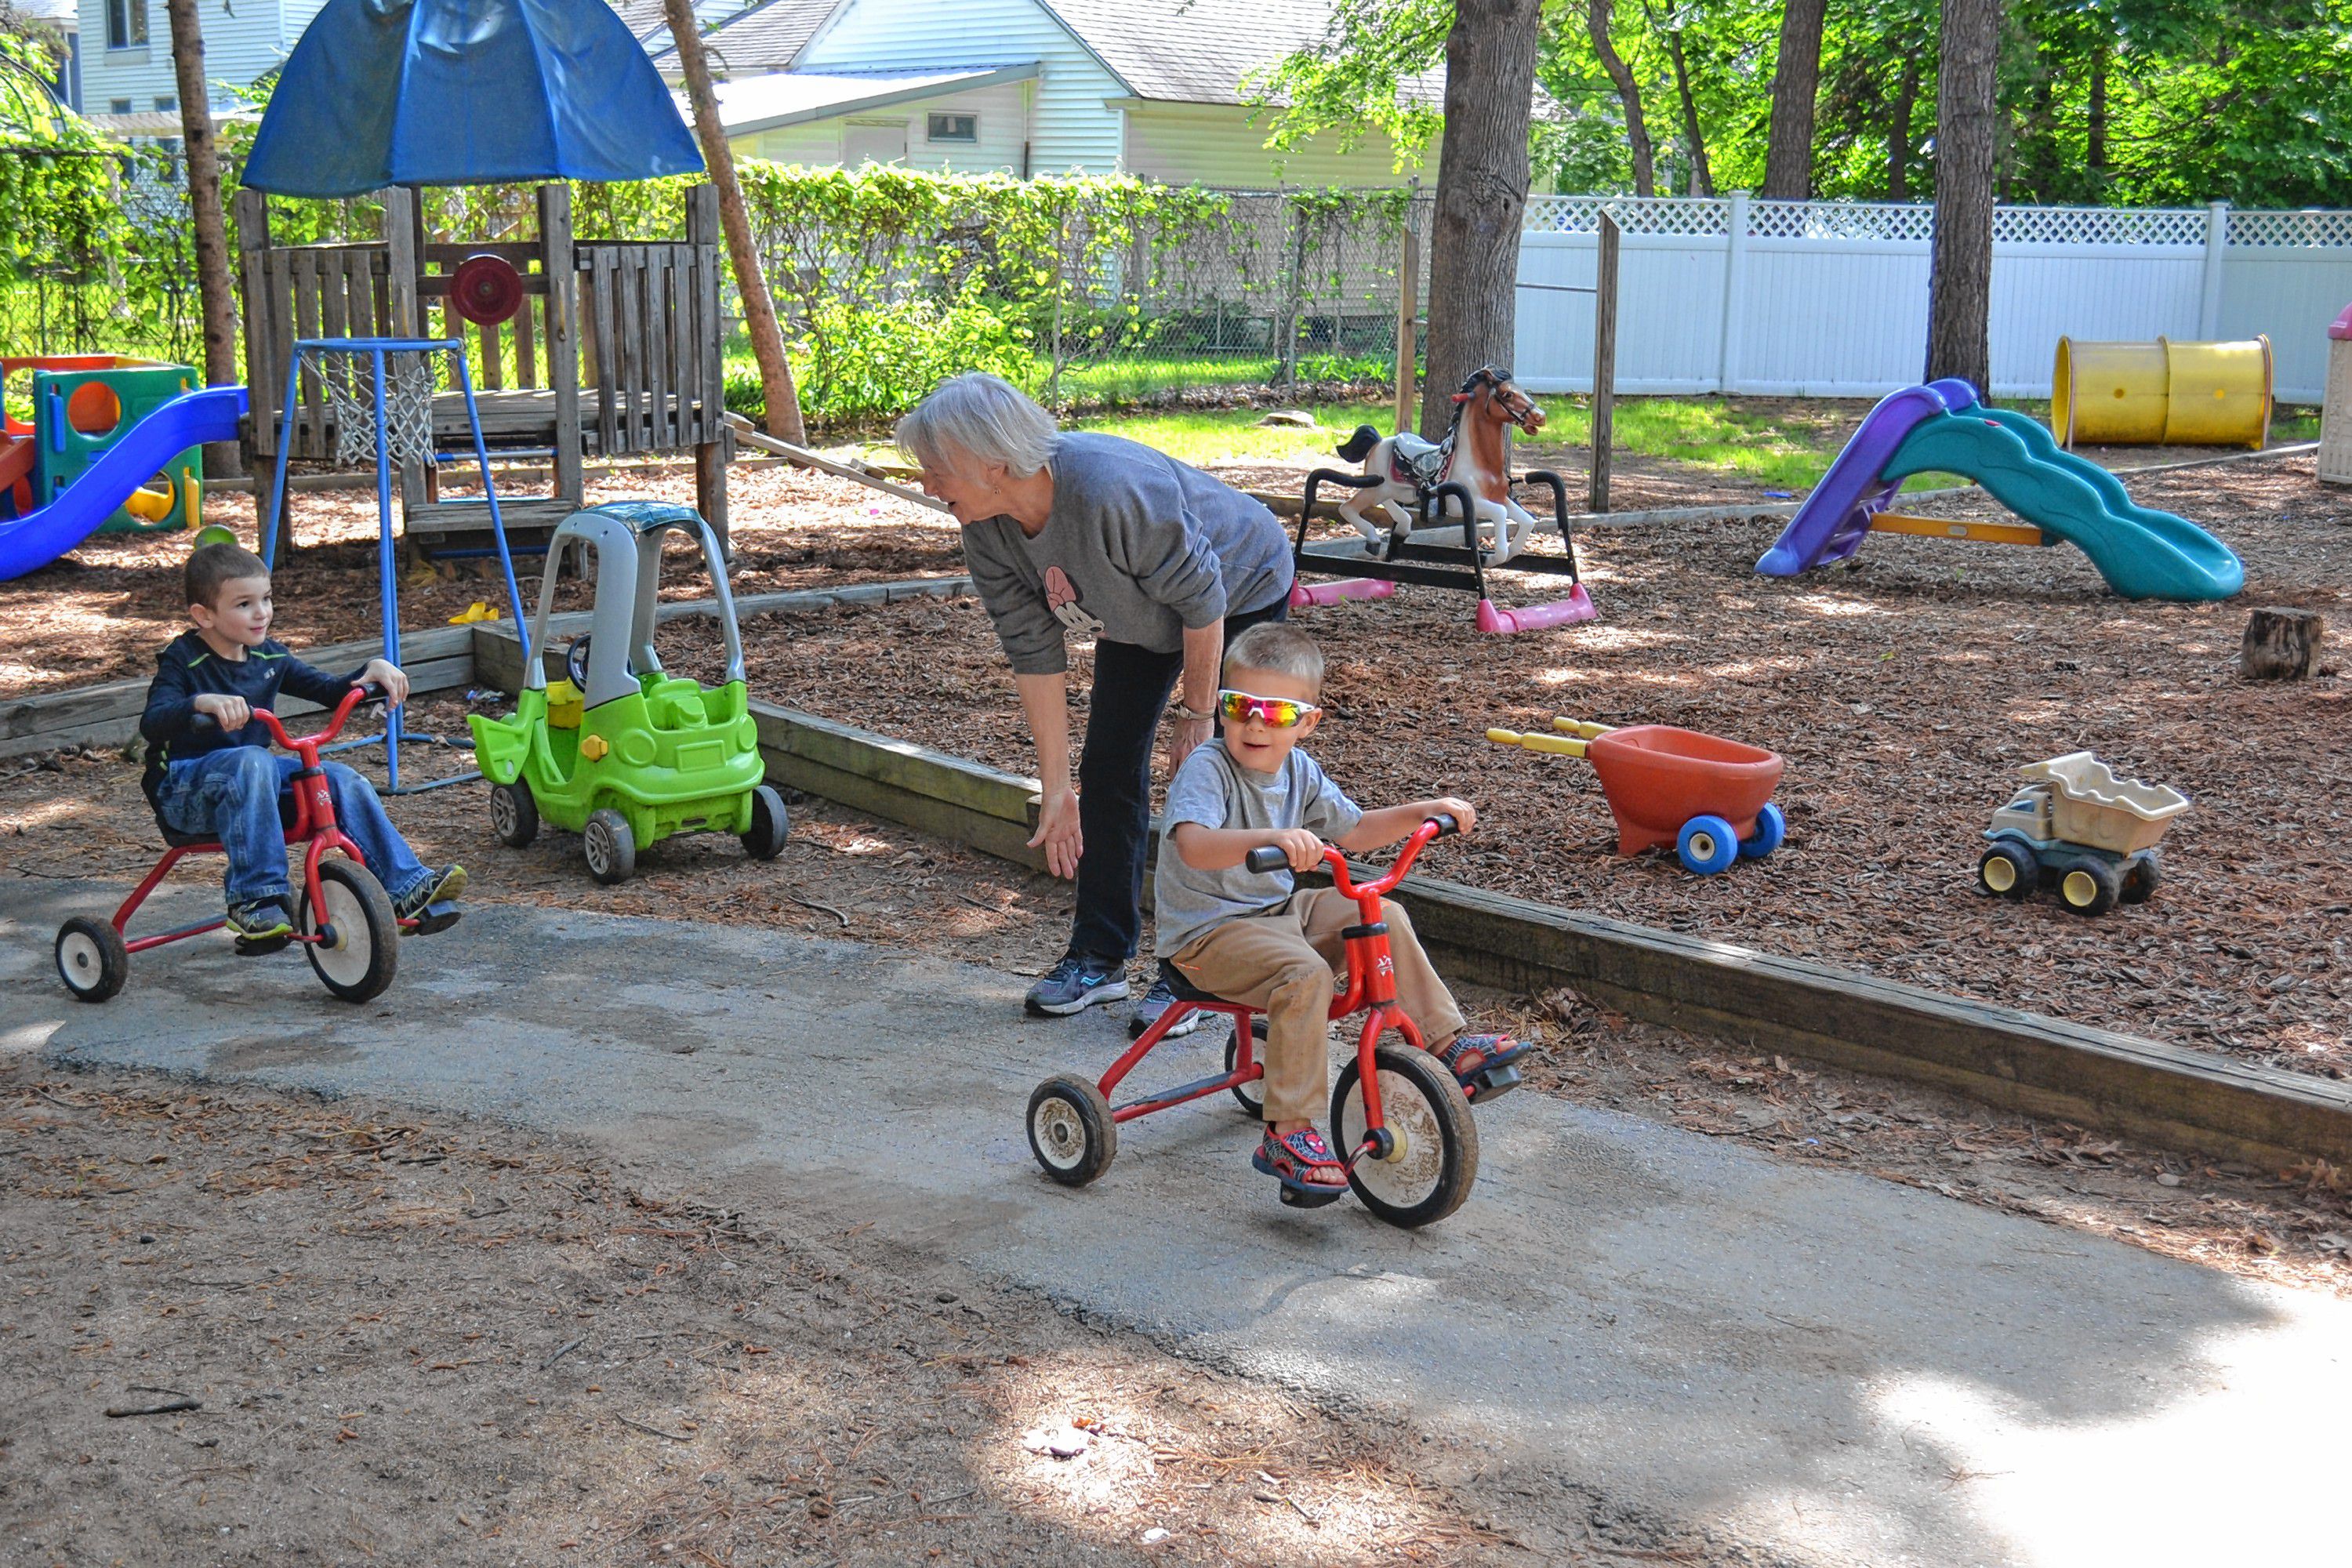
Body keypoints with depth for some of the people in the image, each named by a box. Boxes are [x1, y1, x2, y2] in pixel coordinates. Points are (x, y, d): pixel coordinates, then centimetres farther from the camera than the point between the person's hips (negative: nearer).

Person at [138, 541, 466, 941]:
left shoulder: (269, 657, 7)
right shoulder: (183, 660, -12)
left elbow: (335, 692, 13)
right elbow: (151, 723, -28)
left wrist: (374, 669, -6)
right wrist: (202, 703, -47)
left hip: (252, 771, 6)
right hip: (185, 788, -6)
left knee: (341, 779, -14)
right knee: (251, 761, -37)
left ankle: (405, 887, -18)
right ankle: (254, 901, -37)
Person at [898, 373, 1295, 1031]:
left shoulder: (1110, 491, -42)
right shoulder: (988, 532, -19)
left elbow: (1201, 601, -30)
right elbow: (1035, 655, -12)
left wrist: (1198, 714, -18)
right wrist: (1056, 790, -10)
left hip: (1241, 593, -6)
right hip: (1141, 613, 7)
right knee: (1108, 772, 2)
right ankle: (1099, 958, 14)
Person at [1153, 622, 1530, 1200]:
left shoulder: (1299, 771, 4)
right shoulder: (1207, 769, -20)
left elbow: (1353, 830, 17)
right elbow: (1193, 844, -40)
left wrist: (1421, 812, 3)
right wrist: (1273, 838, -55)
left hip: (1278, 913, 8)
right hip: (1209, 932, -8)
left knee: (1383, 917, 0)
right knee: (1306, 974, -30)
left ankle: (1445, 1044, 9)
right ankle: (1286, 1134, -27)